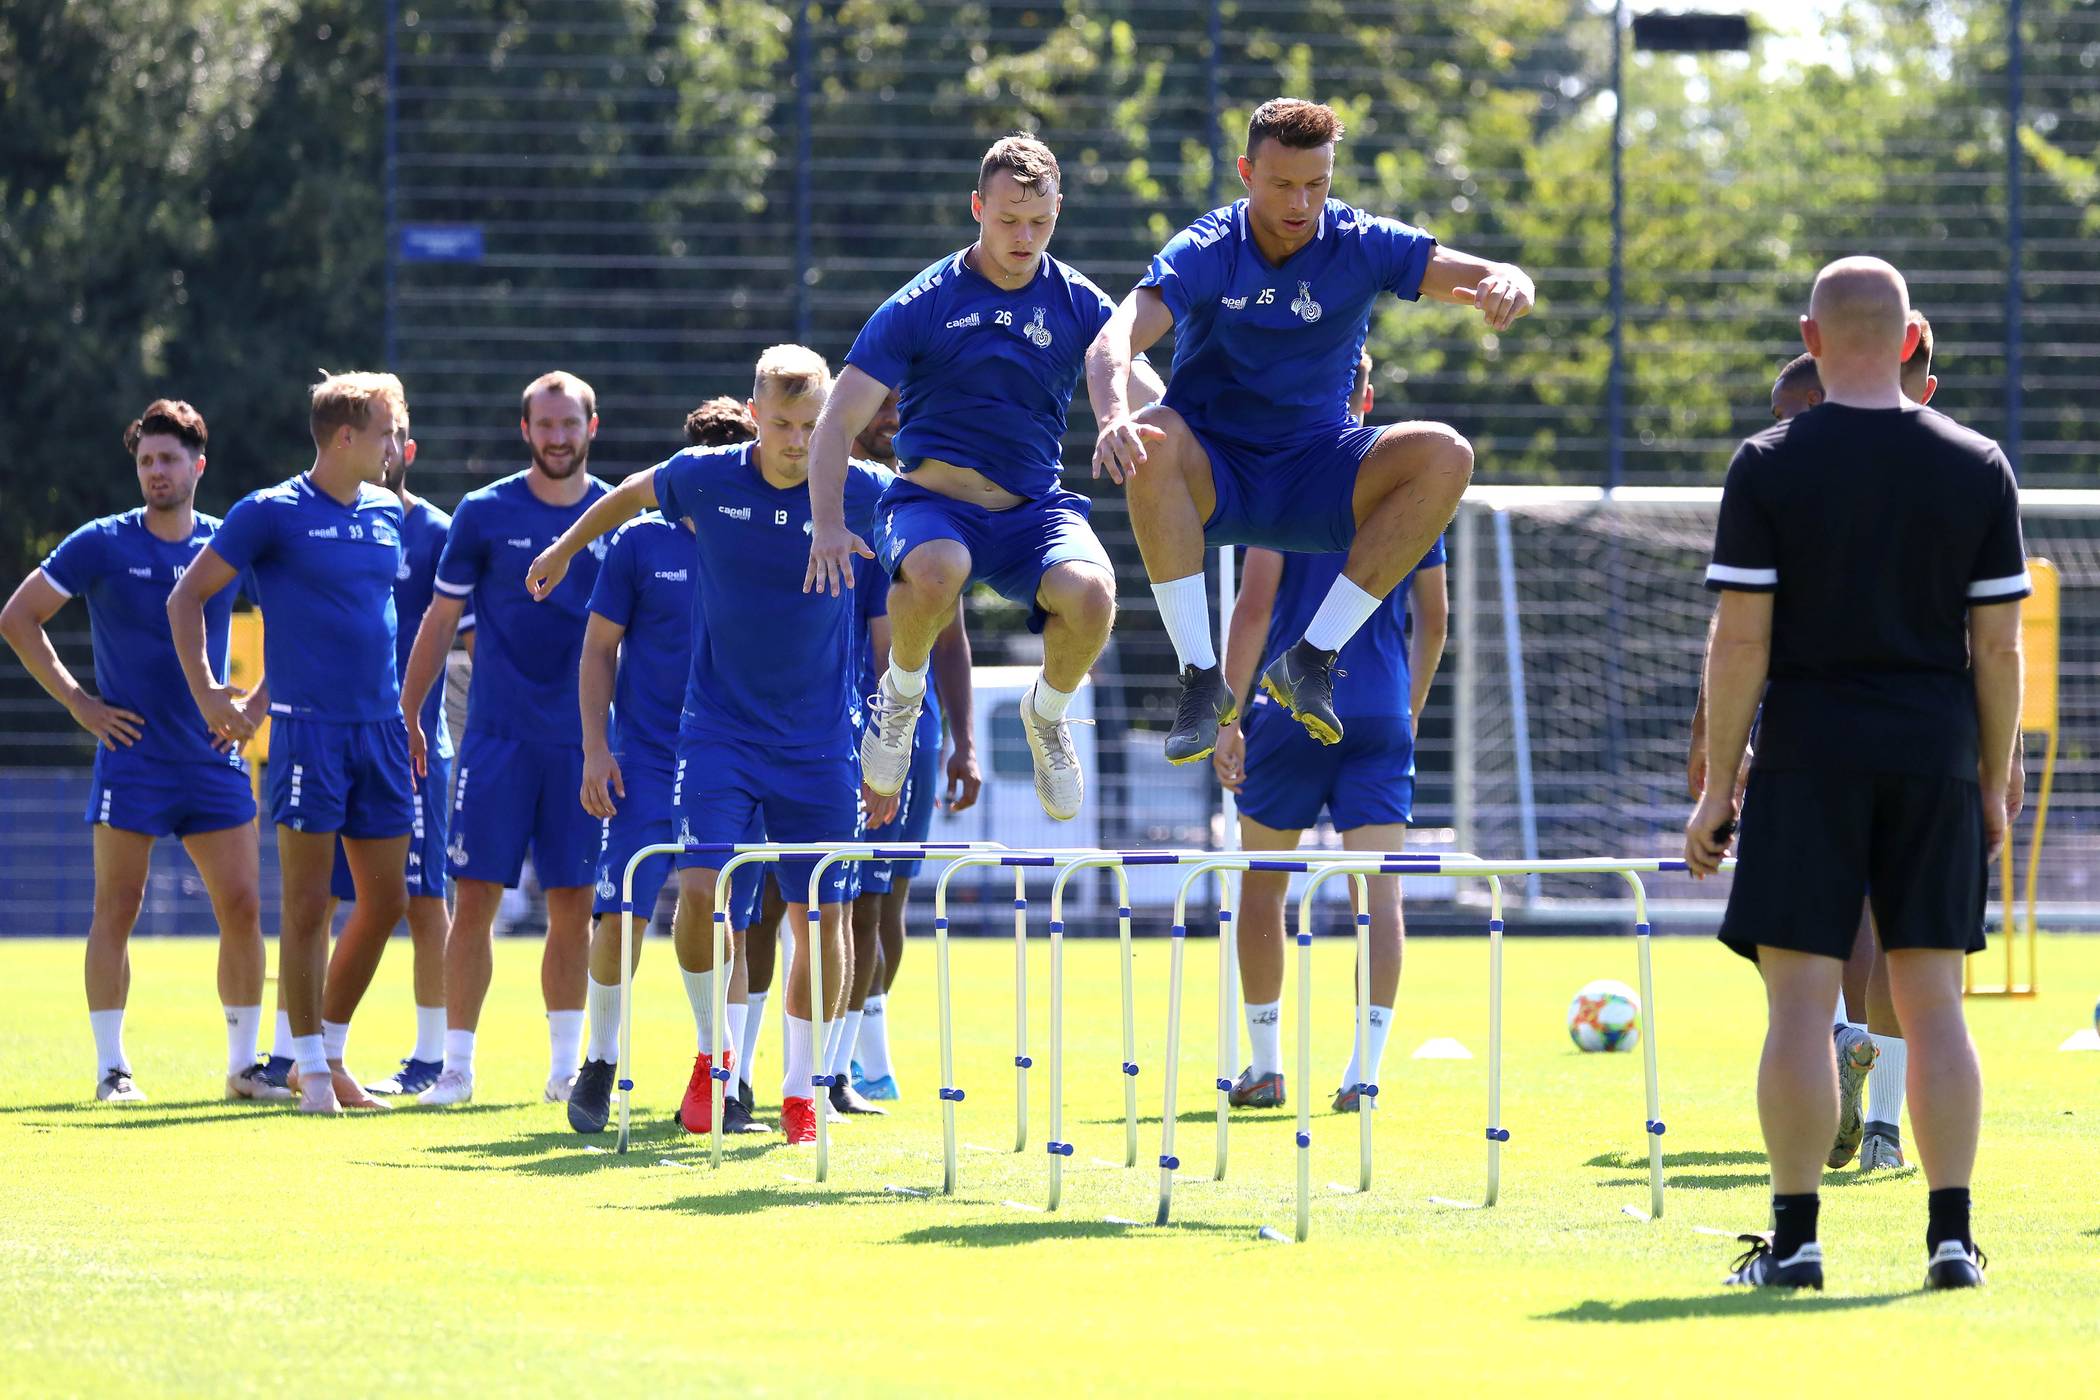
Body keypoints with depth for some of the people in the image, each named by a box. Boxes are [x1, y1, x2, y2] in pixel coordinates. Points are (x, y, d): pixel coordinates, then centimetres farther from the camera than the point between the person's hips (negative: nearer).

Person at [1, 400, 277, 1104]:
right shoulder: (102, 544, -3)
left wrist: (256, 704, 6)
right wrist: (76, 701, -4)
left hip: (213, 757, 3)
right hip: (131, 755, -3)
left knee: (242, 908, -1)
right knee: (117, 909, -3)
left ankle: (244, 1065, 9)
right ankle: (111, 1067, 2)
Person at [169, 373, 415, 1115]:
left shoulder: (388, 514, 12)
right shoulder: (272, 512, -6)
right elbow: (186, 597, -1)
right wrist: (206, 693, -7)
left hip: (380, 727, 6)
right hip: (308, 728, -6)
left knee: (385, 901, 7)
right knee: (308, 906, -3)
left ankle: (331, 1053, 22)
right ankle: (311, 1067, 5)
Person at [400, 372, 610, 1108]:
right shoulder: (484, 514, 1)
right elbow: (441, 618, 7)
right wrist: (406, 712, 4)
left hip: (584, 737, 1)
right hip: (498, 735, -1)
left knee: (573, 904, 3)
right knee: (475, 898, -5)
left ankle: (566, 1062, 13)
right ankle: (456, 1064, -1)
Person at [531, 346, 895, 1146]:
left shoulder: (860, 494, -8)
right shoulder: (702, 480, -7)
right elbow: (629, 495, 16)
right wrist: (565, 548, 31)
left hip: (820, 742, 0)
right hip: (719, 727, 0)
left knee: (822, 914, -1)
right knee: (702, 886, -16)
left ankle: (801, 1091, 14)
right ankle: (713, 1050, 8)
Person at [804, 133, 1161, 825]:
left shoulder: (1079, 305, 4)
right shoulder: (920, 306, -3)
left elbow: (1151, 398, -3)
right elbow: (838, 422, -4)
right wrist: (829, 525, -20)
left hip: (1035, 509, 2)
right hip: (934, 504, -2)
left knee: (1091, 593, -33)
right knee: (935, 571, -40)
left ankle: (1047, 712, 3)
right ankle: (902, 692, -5)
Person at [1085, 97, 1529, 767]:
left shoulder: (1361, 246, -6)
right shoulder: (1205, 252, -12)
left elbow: (1496, 282, -11)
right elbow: (1111, 342, -27)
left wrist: (1506, 284, -37)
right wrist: (1113, 416, -50)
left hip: (1316, 477, 2)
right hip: (1212, 477, -2)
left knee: (1445, 454, -25)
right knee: (1152, 438, -36)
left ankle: (1311, 658, -21)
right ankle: (1200, 677, -32)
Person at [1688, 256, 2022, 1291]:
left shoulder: (1769, 467, -5)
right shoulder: (1977, 467, 3)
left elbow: (1741, 638, -8)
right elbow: (1998, 643, 3)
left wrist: (1717, 787, -3)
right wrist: (1993, 780, 12)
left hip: (1809, 753, -3)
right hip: (1936, 757, 3)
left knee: (1801, 1001, -1)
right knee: (1932, 1001, 6)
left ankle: (1794, 1238, -1)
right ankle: (1950, 1234, 3)